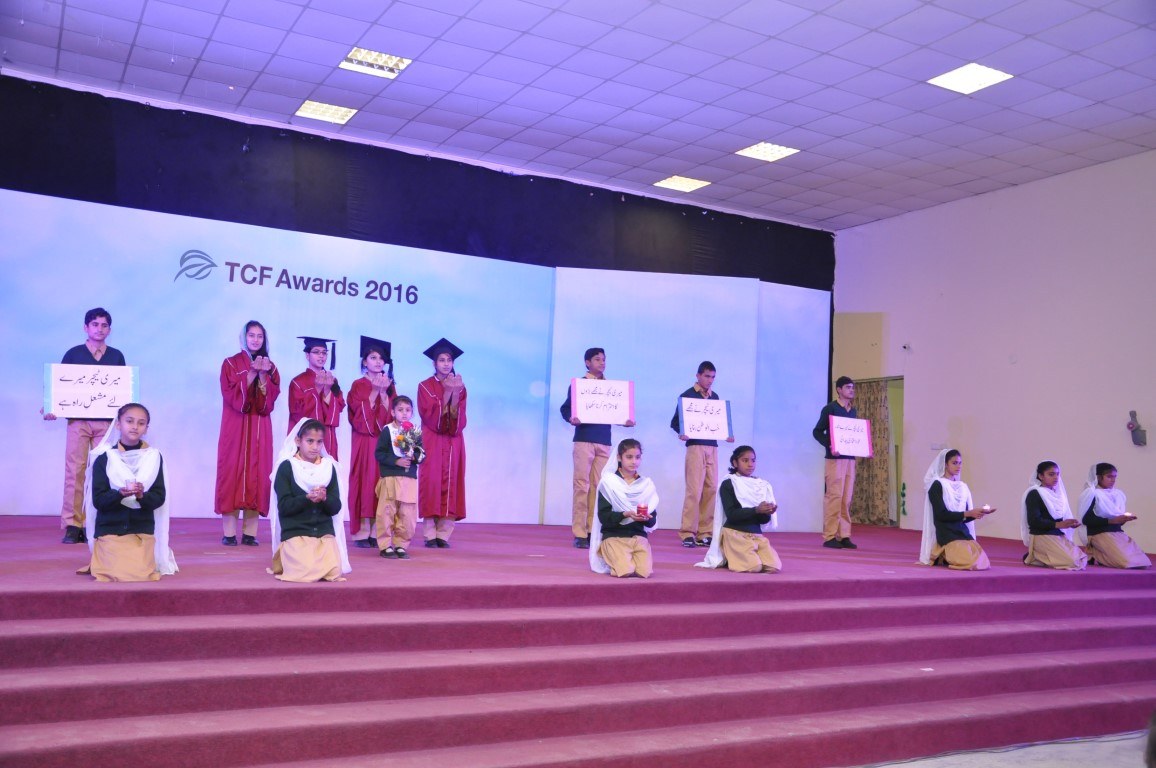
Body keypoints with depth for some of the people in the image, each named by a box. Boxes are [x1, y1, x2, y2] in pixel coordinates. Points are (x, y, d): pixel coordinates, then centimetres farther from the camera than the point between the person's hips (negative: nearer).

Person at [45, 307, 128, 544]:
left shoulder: (116, 356, 12)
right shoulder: (73, 354, 8)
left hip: (105, 421, 1)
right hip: (78, 420, -1)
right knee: (75, 471, -6)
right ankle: (72, 525, -4)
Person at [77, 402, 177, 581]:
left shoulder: (153, 457, 1)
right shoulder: (104, 458, -2)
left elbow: (160, 497, -2)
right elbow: (98, 500, -7)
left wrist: (141, 495, -22)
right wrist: (120, 494, -25)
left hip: (142, 530, 1)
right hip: (110, 529, -1)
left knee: (142, 574, -16)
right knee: (121, 573, -19)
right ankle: (101, 559, 18)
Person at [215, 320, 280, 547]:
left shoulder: (270, 367, 11)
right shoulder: (231, 364, 3)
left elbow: (269, 402, -1)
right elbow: (232, 397, -11)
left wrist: (263, 375, -15)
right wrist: (251, 374, -19)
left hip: (260, 429, 3)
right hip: (236, 428, -3)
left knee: (256, 475, -1)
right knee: (233, 473, -6)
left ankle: (250, 532, 1)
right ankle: (229, 532, -4)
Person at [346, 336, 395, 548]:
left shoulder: (390, 386, 13)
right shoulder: (358, 385, 3)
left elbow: (390, 415, 3)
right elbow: (360, 415, -8)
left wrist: (383, 392, -8)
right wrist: (374, 391, -11)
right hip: (364, 441, -3)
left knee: (381, 484, -1)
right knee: (365, 482, -6)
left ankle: (376, 532, 3)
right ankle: (362, 532, -3)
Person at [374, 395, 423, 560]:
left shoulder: (415, 431, 9)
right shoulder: (387, 430, -2)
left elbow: (422, 454, 10)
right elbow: (379, 453, -7)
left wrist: (415, 456, -11)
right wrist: (396, 461, -16)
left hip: (410, 478, 4)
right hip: (390, 477, -3)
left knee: (408, 515, 4)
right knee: (387, 512, 0)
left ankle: (401, 545, 15)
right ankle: (385, 545, 10)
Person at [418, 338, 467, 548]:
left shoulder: (460, 387, 9)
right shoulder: (425, 387, 1)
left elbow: (459, 419, -2)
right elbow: (431, 416, -13)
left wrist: (456, 394, -16)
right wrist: (447, 392, -19)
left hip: (453, 443, 3)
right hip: (432, 442, -3)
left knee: (450, 485, -1)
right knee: (431, 483, -7)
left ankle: (443, 534, 2)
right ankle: (430, 535, -4)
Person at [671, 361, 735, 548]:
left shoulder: (715, 397, 15)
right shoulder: (687, 395, 0)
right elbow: (675, 421, -2)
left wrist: (726, 435, 1)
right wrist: (681, 433, -21)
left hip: (712, 447, 5)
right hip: (695, 446, -5)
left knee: (711, 489, 2)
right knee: (694, 490, -8)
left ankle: (705, 532, 8)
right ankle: (688, 533, -4)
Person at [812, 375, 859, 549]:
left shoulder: (852, 411, 16)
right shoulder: (829, 408, -3)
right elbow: (817, 431, -5)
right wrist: (829, 445, -20)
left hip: (850, 459, 6)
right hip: (835, 458, -6)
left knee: (847, 499, 6)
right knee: (834, 497, -8)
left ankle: (844, 536, 10)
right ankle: (830, 536, -3)